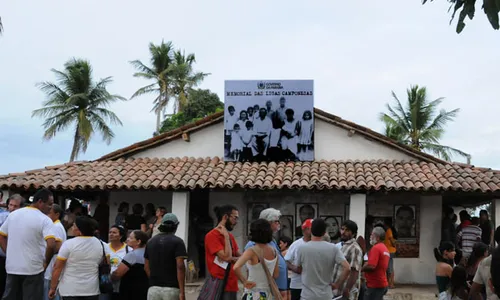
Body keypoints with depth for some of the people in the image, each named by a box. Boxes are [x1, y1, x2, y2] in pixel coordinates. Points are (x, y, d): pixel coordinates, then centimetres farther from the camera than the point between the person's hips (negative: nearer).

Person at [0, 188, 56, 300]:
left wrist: (10, 254, 12)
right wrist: (46, 262, -9)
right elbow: (51, 245, -25)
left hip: (12, 267, 5)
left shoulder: (13, 214, 6)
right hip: (33, 269, -5)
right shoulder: (44, 219, -14)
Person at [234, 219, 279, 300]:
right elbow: (276, 275, 8)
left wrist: (244, 281, -19)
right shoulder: (274, 251, 0)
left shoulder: (252, 251, -17)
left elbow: (236, 267, -33)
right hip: (267, 293, 6)